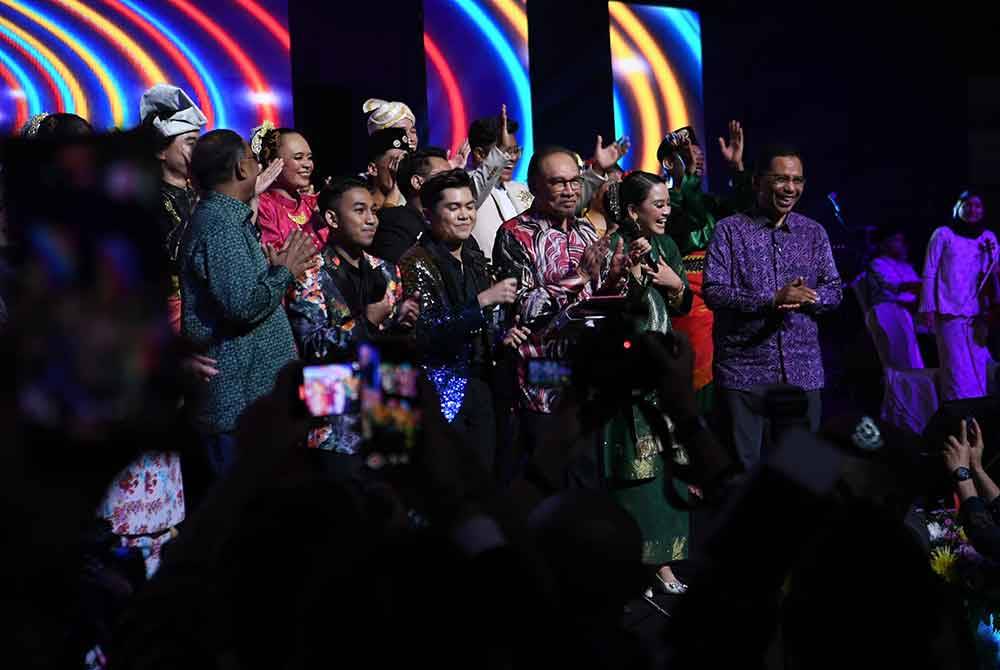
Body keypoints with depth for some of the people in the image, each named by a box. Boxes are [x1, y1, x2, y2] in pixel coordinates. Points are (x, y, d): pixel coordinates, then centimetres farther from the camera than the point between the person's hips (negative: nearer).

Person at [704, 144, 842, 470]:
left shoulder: (814, 233, 11)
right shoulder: (729, 231, -1)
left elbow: (834, 291, 8)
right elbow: (713, 292, -10)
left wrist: (804, 298, -14)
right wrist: (771, 301, -20)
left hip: (803, 369, 3)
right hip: (744, 369, -3)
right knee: (742, 466, 0)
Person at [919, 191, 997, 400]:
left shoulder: (989, 238, 12)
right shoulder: (943, 235, 2)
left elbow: (993, 275, 14)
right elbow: (929, 274, 0)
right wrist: (928, 307, -5)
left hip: (978, 315, 4)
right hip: (950, 313, -4)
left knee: (979, 372, 2)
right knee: (958, 372, -8)